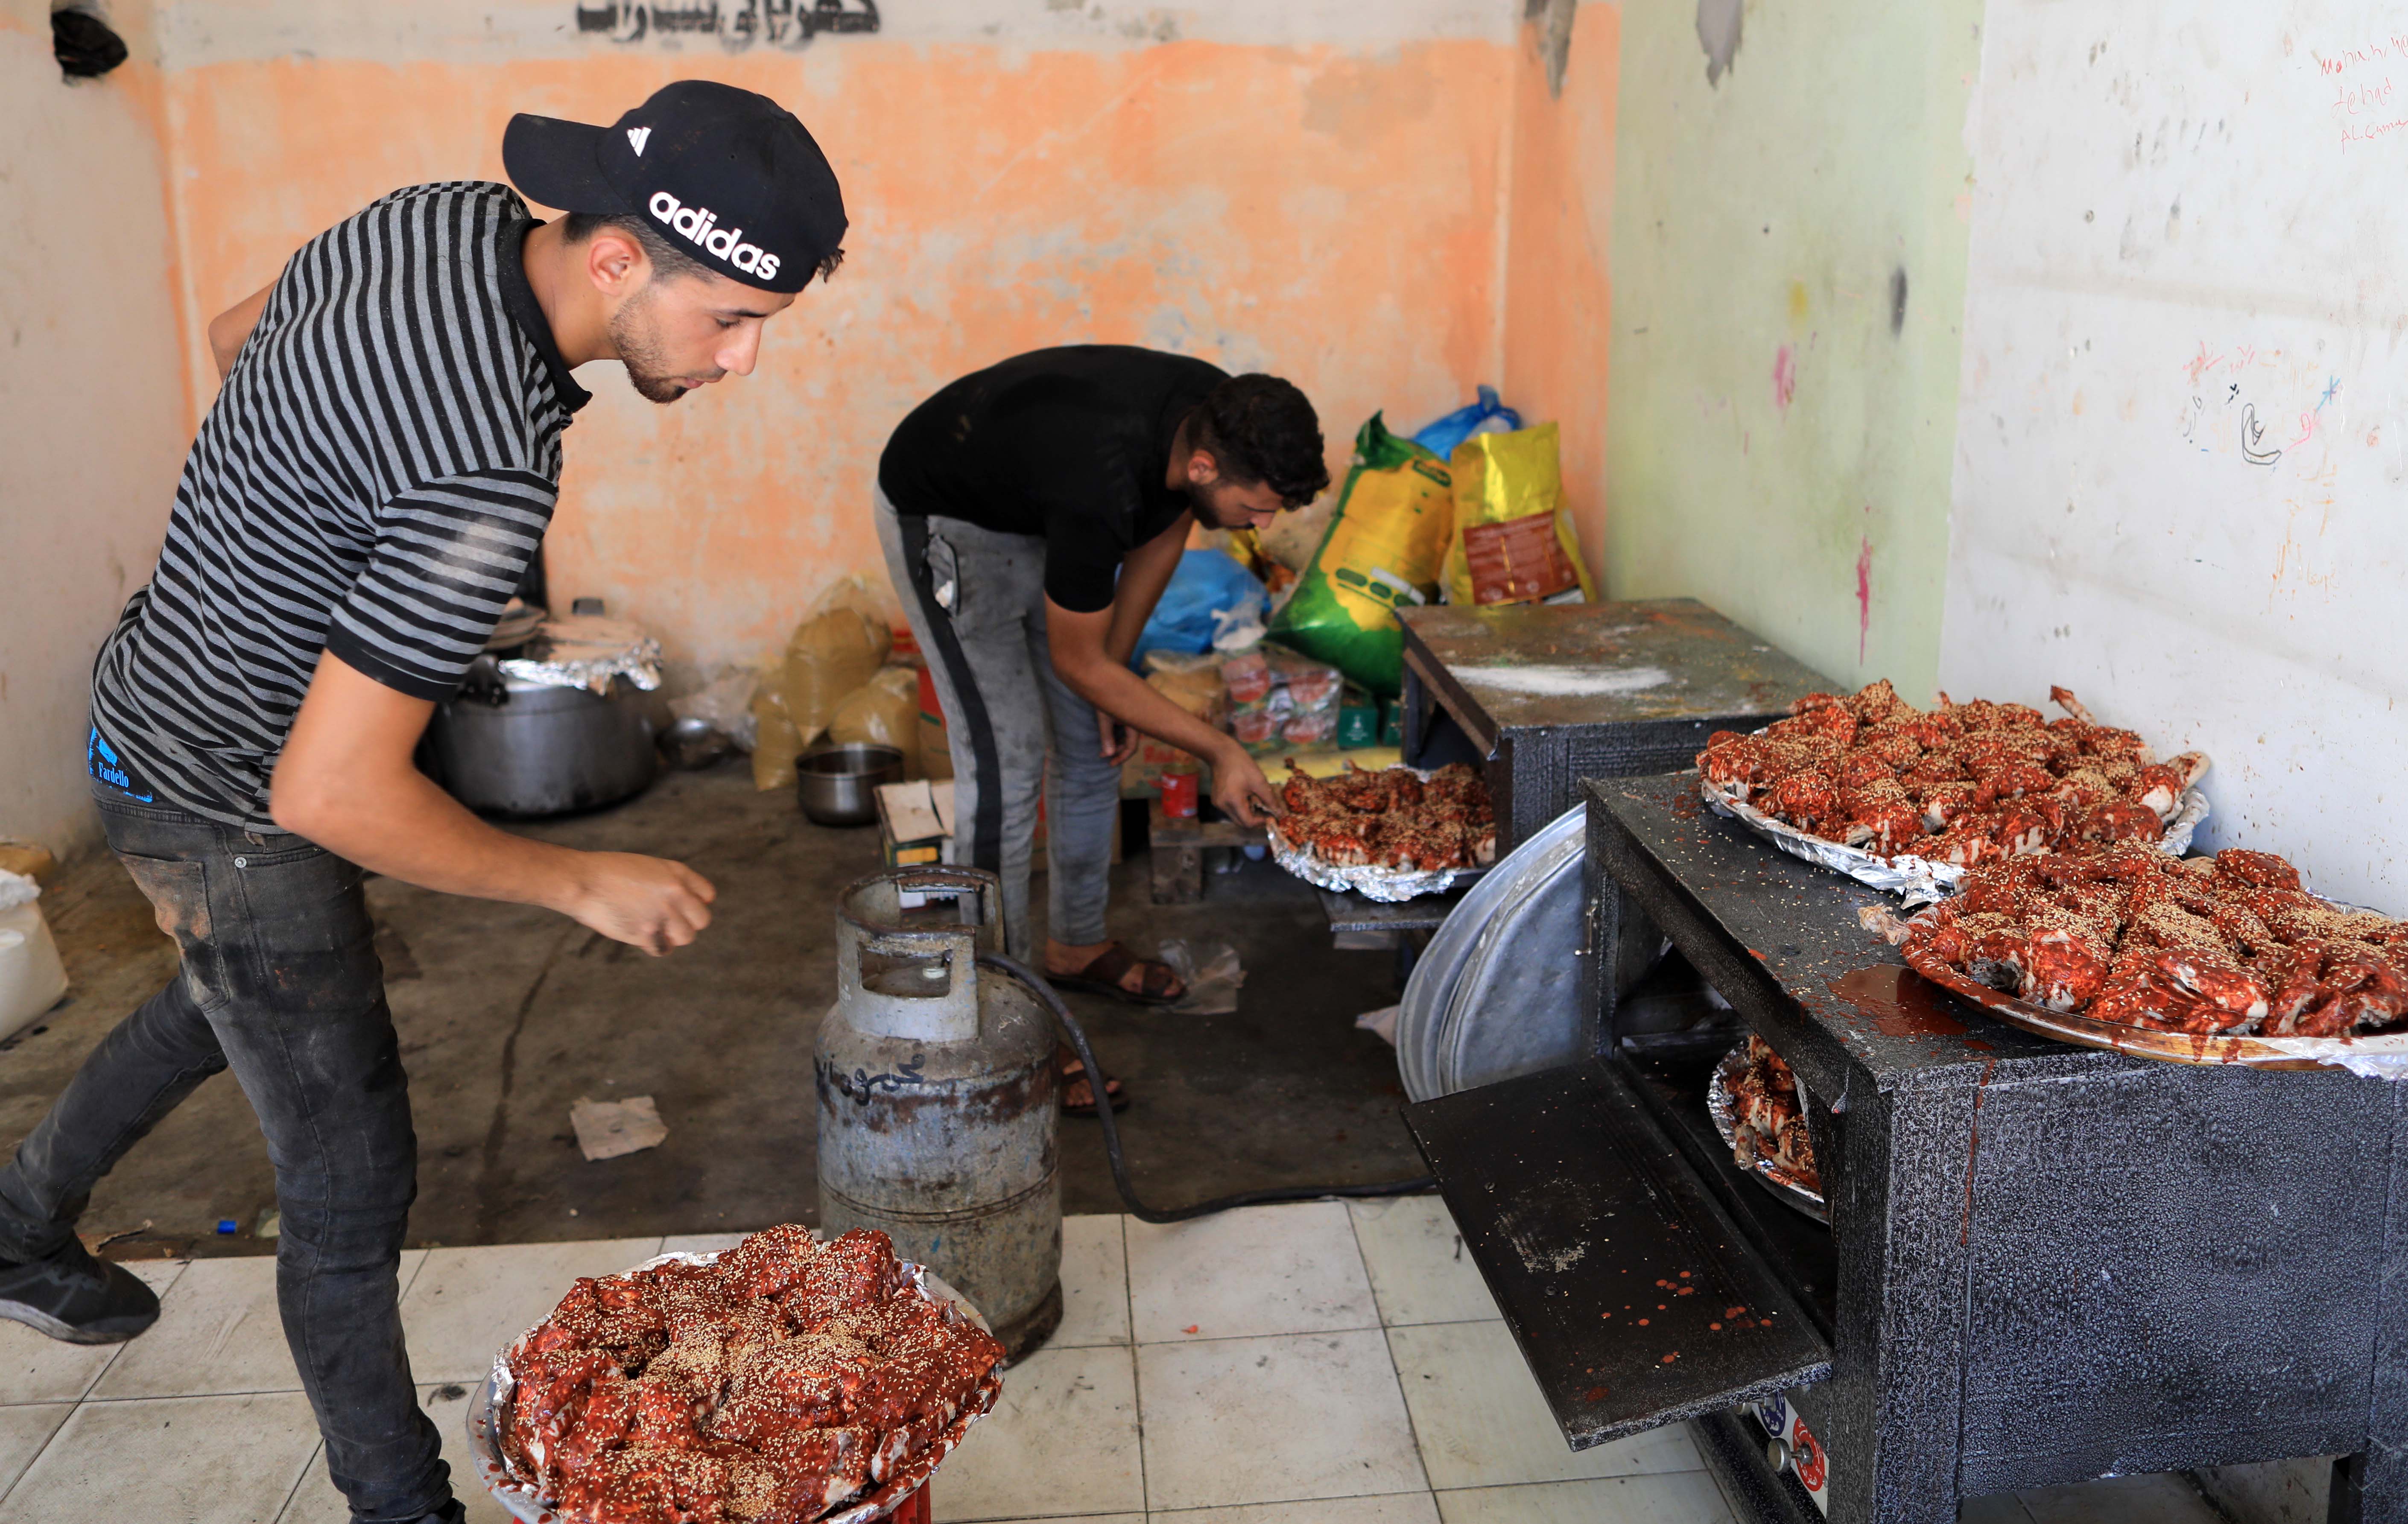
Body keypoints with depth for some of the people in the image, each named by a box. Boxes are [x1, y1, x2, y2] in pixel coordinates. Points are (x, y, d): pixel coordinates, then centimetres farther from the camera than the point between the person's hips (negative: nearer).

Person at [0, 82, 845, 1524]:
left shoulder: (450, 212, -11)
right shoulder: (490, 479, -38)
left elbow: (241, 331, 9)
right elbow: (331, 795, -34)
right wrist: (583, 885, -21)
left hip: (163, 700, 10)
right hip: (233, 808, -10)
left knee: (236, 1000, 35)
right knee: (355, 1182, 4)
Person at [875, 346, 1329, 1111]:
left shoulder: (1221, 417, -21)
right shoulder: (1102, 490, -42)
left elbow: (1162, 534, 1)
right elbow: (1078, 663, -27)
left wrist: (1114, 677, 1)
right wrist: (1221, 752, -23)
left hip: (1040, 515, 8)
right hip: (946, 521, -8)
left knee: (1093, 740, 11)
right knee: (1008, 761, -13)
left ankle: (1077, 945, 28)